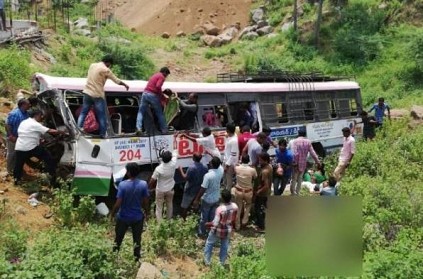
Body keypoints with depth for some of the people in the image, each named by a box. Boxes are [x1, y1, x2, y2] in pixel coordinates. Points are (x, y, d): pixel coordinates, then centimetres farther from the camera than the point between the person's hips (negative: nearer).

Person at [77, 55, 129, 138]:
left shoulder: (92, 65, 9)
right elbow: (116, 80, -4)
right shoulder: (105, 70, -11)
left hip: (87, 93, 6)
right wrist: (125, 85, 13)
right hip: (98, 95, -6)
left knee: (83, 113, 11)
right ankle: (103, 134, 8)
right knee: (101, 116, 4)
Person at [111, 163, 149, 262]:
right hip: (138, 217, 1)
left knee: (118, 239, 19)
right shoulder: (143, 184, -15)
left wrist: (112, 214, -2)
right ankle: (137, 259, 28)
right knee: (137, 240, 17)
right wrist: (146, 212, 11)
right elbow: (146, 201, -7)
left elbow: (118, 203, -19)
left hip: (123, 217, -1)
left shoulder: (123, 184, -21)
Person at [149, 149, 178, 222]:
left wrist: (149, 186, 4)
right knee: (169, 205, 22)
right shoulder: (173, 164, -22)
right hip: (170, 189, 3)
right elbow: (175, 153, -2)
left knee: (159, 207, 9)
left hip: (160, 190, -3)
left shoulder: (158, 168, -28)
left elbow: (152, 180, -15)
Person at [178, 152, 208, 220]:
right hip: (199, 190, 5)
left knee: (185, 206, 10)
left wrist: (181, 170, -8)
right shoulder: (204, 168, -9)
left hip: (190, 190, -5)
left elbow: (185, 177, -20)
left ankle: (183, 219, 20)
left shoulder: (192, 168, -26)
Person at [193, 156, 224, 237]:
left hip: (207, 199, -5)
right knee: (213, 216, 20)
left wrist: (196, 199, -14)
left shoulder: (208, 175, -31)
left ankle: (201, 233, 29)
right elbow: (218, 163, 10)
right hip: (216, 199, 5)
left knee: (204, 217, 14)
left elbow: (203, 189, -25)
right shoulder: (221, 170, -15)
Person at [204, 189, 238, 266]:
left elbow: (215, 223, -30)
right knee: (224, 246, 24)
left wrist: (208, 224, -11)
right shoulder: (235, 206, -18)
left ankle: (207, 261, 33)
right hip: (228, 231, 4)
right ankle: (222, 263, 38)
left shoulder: (220, 209, -34)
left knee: (209, 244, 22)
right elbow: (234, 219, -1)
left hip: (218, 231, -4)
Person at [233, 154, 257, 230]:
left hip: (238, 191, 1)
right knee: (248, 205, 29)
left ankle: (237, 225, 26)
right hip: (248, 192, -1)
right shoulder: (252, 170, -19)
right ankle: (244, 221, 27)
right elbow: (255, 178, 0)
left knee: (238, 208, 17)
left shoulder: (237, 168, -15)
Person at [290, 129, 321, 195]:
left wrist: (295, 162, -16)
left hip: (296, 163, -3)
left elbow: (294, 153, -20)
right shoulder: (308, 142, 0)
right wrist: (317, 161, 9)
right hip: (303, 163, 3)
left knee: (294, 179, 8)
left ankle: (293, 193, 9)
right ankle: (297, 192, 24)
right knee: (300, 179, 18)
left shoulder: (294, 141, -11)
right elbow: (312, 153, 0)